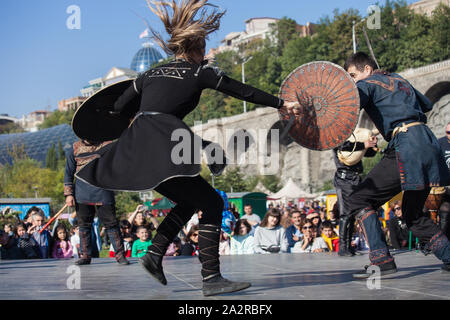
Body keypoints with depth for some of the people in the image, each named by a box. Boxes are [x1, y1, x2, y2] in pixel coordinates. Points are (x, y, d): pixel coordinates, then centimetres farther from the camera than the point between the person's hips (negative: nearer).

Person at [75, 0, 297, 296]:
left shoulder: (150, 74, 22)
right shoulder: (200, 72, 7)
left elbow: (118, 108, 28)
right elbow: (244, 91, 13)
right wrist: (282, 103, 23)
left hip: (135, 149, 7)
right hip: (163, 151, -7)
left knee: (189, 202, 23)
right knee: (212, 204, -2)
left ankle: (154, 255, 13)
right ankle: (211, 279, -12)